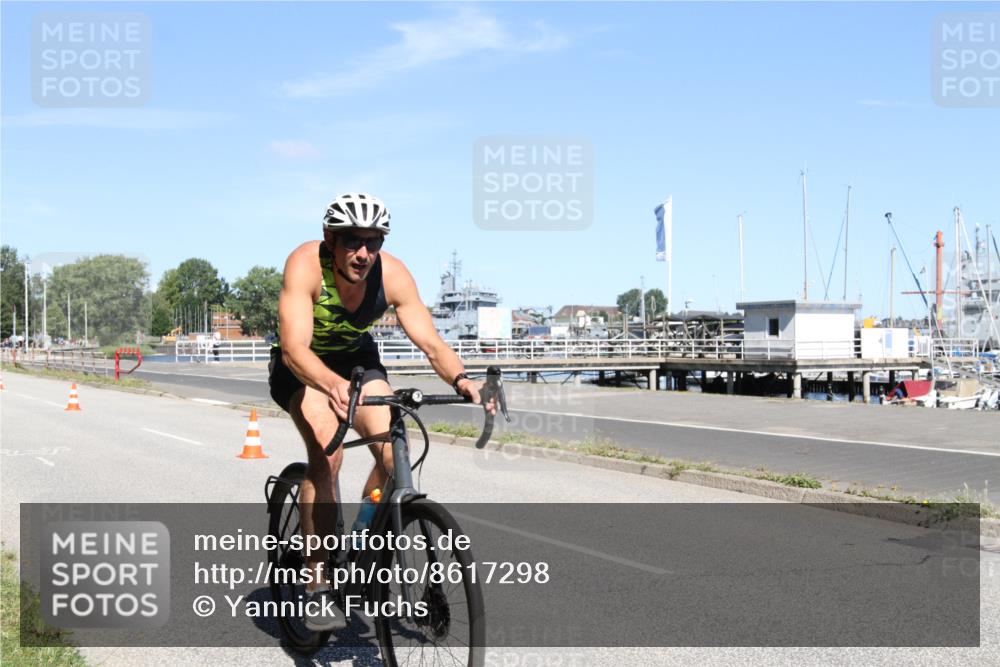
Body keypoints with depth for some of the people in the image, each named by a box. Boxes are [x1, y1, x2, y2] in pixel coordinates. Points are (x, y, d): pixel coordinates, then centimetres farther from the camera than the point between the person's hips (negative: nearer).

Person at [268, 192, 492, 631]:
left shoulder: (392, 274, -23)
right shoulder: (305, 264, -31)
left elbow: (431, 342, -26)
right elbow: (294, 348, -41)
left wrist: (460, 379, -46)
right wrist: (334, 386, -60)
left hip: (357, 359, 3)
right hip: (302, 365, -3)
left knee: (393, 452, -19)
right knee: (327, 453, -27)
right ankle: (317, 587, -19)